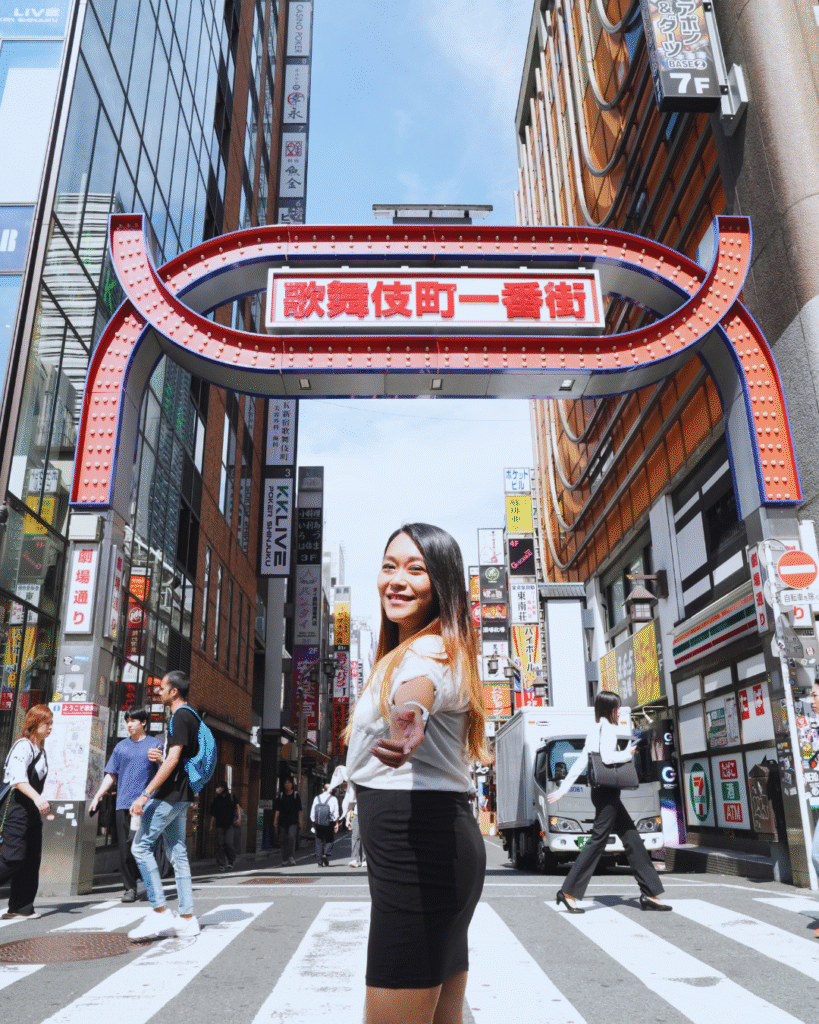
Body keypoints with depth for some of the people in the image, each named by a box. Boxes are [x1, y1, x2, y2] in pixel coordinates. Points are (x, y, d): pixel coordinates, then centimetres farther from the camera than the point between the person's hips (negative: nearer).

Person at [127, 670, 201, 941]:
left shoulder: (180, 717, -13)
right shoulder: (191, 717, 18)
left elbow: (173, 759, -21)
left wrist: (145, 794, -21)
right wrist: (161, 758, 11)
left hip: (169, 795, -10)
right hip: (180, 796, 10)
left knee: (141, 846, -5)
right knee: (178, 852, 10)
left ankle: (160, 913, -5)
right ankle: (187, 918, 11)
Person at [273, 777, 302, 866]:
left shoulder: (296, 795, 6)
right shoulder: (280, 796, 10)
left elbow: (299, 810, 8)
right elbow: (277, 810, 6)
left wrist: (300, 821, 3)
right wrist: (275, 821, -2)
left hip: (293, 822, -2)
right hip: (283, 822, 2)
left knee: (291, 837, -20)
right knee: (283, 840, 3)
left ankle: (291, 857, -10)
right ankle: (285, 860, 13)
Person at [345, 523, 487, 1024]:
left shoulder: (428, 650, -14)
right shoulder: (403, 652, 19)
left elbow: (421, 687, -40)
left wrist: (410, 718, -60)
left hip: (419, 848, -11)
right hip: (444, 843, 11)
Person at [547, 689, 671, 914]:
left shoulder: (595, 729, 19)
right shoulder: (606, 727, -9)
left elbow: (580, 762, 18)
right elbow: (607, 757, -22)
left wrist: (563, 788, 17)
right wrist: (628, 753, -4)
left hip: (604, 792, 10)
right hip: (607, 791, -10)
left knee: (632, 838, 10)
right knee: (598, 839, -9)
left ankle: (649, 894, 12)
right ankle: (569, 892, -7)